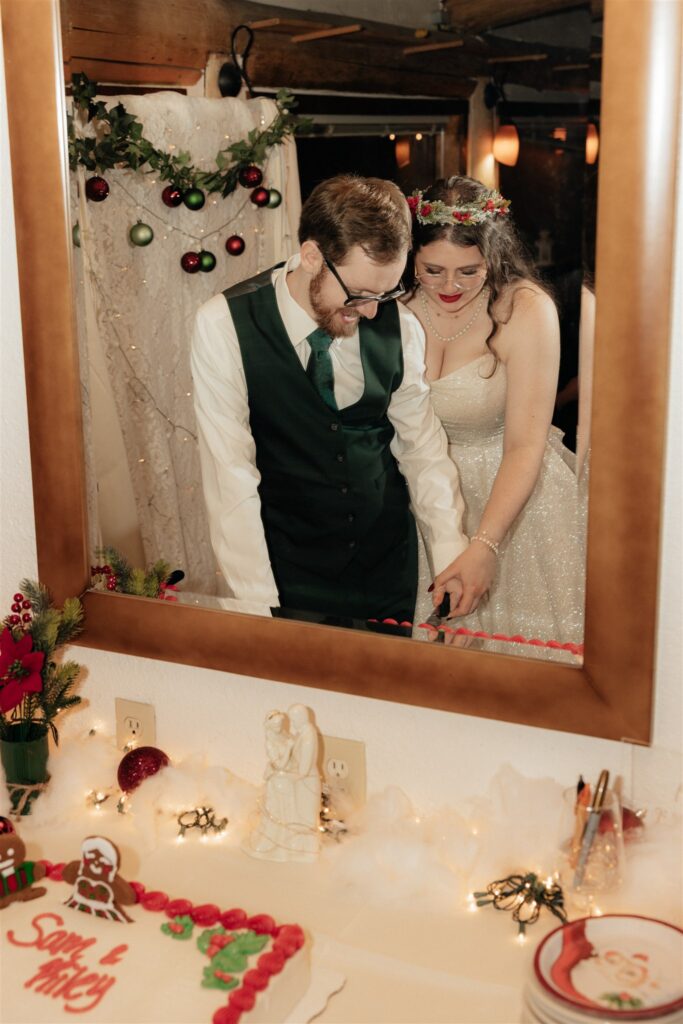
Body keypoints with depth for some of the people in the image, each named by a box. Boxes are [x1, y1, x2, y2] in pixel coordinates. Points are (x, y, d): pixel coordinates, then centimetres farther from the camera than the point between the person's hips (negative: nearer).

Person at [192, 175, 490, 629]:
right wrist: (259, 607, -21)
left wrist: (451, 557, -10)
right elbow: (231, 476, -19)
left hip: (390, 570, 4)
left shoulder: (401, 326, -8)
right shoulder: (224, 325, -17)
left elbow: (424, 450, 0)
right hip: (290, 580, -3)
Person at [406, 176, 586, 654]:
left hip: (511, 497, -2)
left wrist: (484, 547, -29)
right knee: (426, 631, 14)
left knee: (517, 633, 8)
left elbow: (525, 445, -20)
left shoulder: (526, 309, -17)